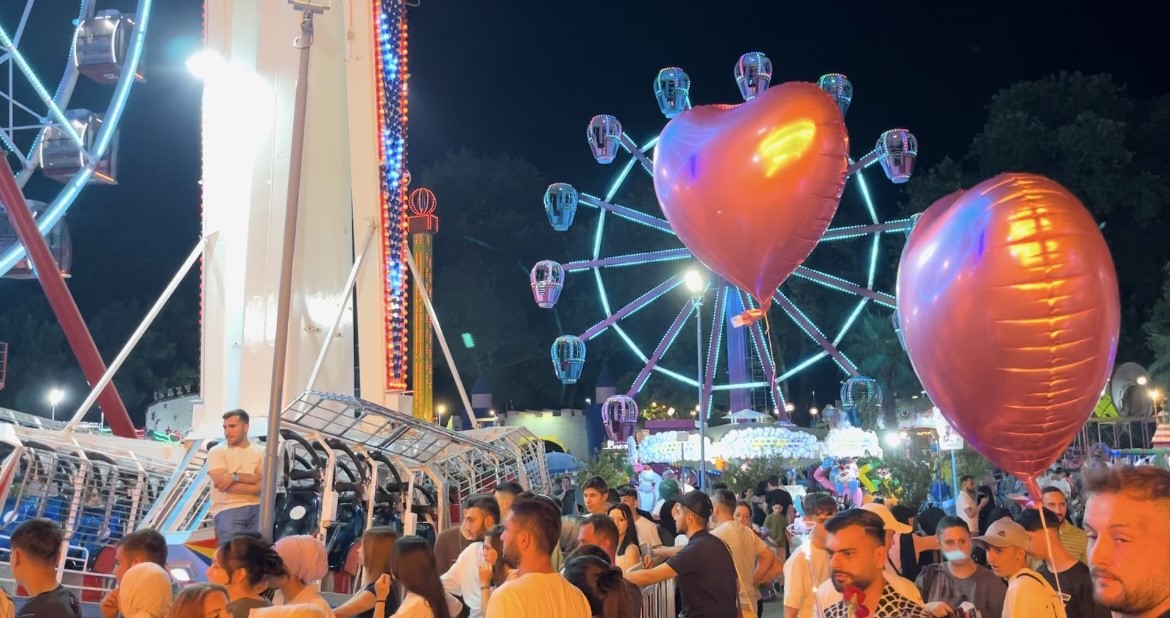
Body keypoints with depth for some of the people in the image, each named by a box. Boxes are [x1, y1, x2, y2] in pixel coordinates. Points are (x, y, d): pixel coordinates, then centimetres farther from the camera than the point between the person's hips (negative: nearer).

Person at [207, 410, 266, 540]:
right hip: (228, 509, -2)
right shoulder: (217, 451, 6)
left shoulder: (260, 451, 12)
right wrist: (256, 486, -8)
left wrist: (235, 476, -14)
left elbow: (264, 481, -2)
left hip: (256, 508, 2)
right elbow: (223, 484, -7)